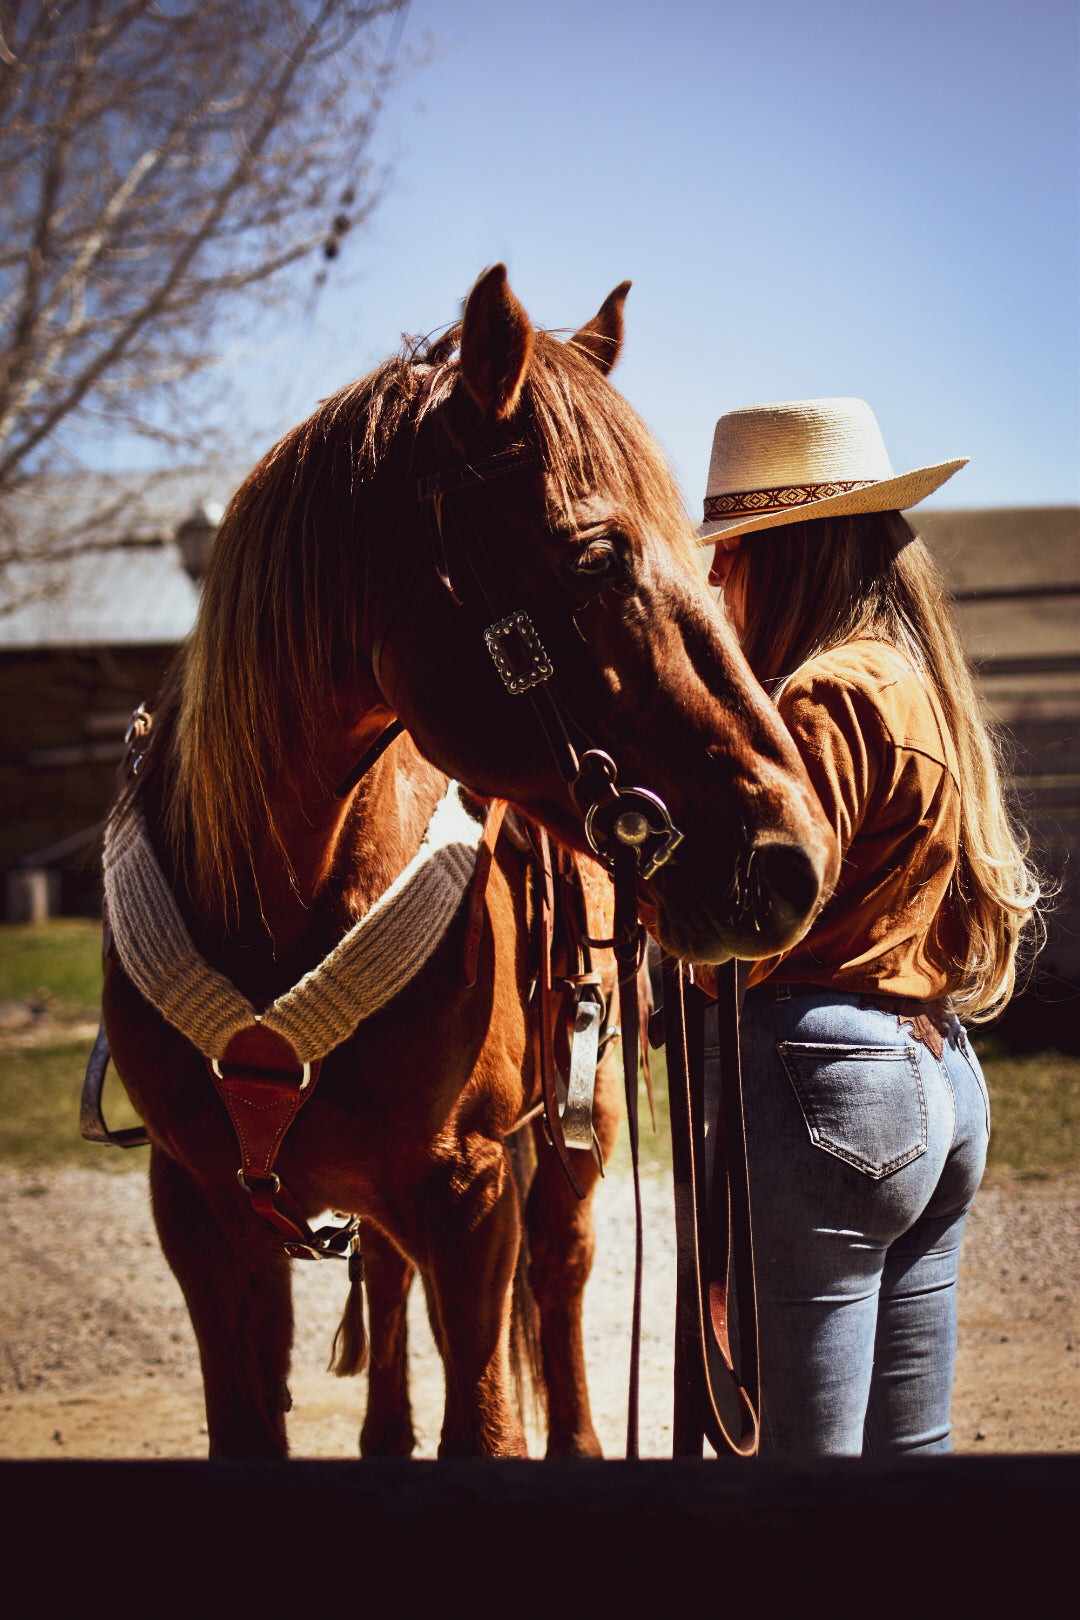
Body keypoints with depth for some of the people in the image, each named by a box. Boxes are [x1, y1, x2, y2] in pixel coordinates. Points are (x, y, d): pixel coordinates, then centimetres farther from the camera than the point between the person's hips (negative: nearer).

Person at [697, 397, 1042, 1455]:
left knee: (795, 1442, -4)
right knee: (911, 1440, 14)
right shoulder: (923, 686, 17)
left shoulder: (826, 699, -13)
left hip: (822, 1095, -10)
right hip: (943, 1080, 10)